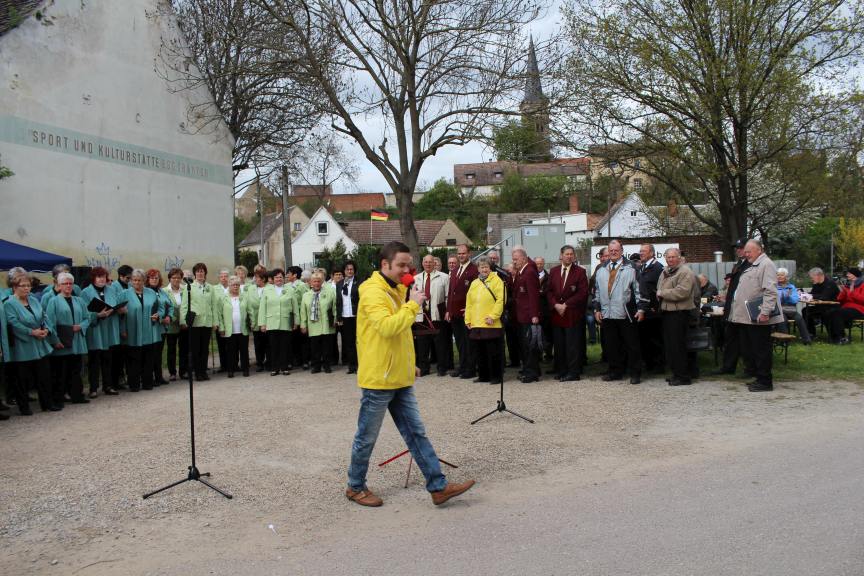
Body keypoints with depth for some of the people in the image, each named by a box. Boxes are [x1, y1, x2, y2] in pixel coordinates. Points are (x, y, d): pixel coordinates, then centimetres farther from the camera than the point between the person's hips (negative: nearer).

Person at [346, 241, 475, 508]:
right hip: (378, 379, -8)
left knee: (416, 433, 7)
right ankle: (355, 487, 24)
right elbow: (387, 327, -31)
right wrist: (412, 304, -22)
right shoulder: (373, 292, -16)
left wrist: (409, 364, 20)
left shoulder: (397, 289, 13)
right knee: (366, 437, 7)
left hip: (400, 379, 8)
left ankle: (439, 487, 9)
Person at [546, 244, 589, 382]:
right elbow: (549, 291, 10)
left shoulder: (580, 272, -1)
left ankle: (573, 373, 4)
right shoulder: (553, 271, 11)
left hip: (573, 314, -4)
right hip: (556, 313, 4)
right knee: (559, 345, 7)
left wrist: (566, 305, -12)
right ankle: (561, 371, 15)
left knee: (573, 345, -2)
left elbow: (582, 293, -7)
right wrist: (555, 305, -7)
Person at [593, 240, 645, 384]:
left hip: (626, 314, -4)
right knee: (611, 345, 8)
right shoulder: (601, 271, 15)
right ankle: (615, 371, 19)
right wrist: (597, 309, 12)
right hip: (607, 314, 4)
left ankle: (635, 373, 10)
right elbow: (598, 292, 19)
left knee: (632, 345, 2)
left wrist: (640, 308, -7)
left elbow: (638, 290, -2)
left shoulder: (631, 269, 1)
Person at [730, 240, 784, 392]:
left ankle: (765, 382, 4)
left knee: (761, 350, -3)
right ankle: (758, 377, 23)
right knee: (747, 349, 13)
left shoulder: (766, 264, -10)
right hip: (746, 317, 10)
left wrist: (765, 312, -27)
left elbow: (770, 291, -20)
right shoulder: (751, 266, 21)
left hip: (758, 318, -10)